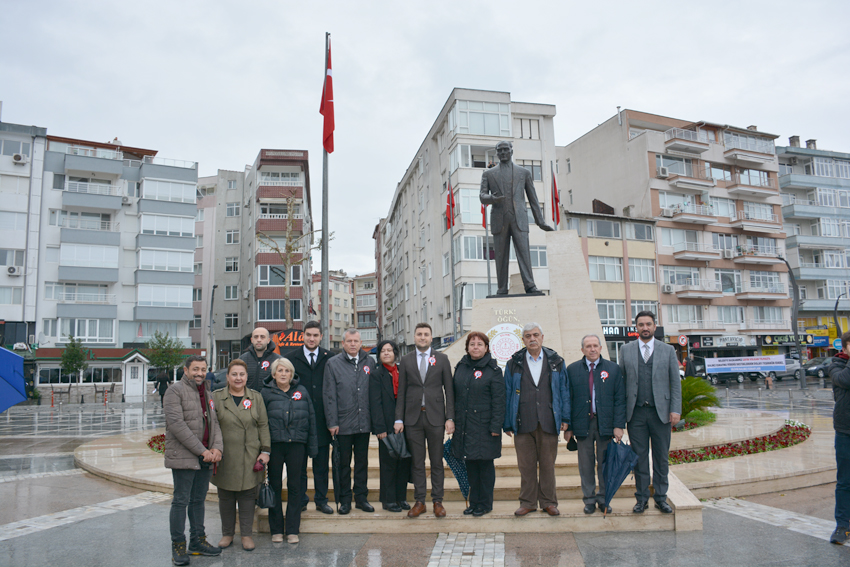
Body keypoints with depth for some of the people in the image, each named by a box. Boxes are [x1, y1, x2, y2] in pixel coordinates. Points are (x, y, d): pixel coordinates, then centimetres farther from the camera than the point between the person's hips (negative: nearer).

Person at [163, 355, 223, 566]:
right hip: (183, 457, -6)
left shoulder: (207, 393, 16)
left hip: (205, 458, 7)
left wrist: (216, 448, -5)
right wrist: (202, 450, -17)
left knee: (198, 500, 14)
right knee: (181, 501, 0)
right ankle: (178, 546, 11)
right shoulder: (175, 391, -7)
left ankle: (197, 542, 24)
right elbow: (176, 424, -17)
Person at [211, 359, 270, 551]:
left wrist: (265, 450, -1)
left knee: (247, 496, 5)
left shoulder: (256, 397, 7)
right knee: (226, 498, 9)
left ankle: (247, 534, 17)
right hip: (225, 458, 0)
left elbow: (263, 426, 6)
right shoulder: (216, 397, 3)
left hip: (250, 458, 0)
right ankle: (227, 534, 25)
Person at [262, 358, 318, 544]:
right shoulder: (266, 393, 2)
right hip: (274, 444, -1)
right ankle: (276, 530, 19)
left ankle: (293, 530, 15)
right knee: (275, 486, 7)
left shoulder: (301, 392, 7)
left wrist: (312, 445, 5)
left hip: (296, 445, 1)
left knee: (294, 487, 6)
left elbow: (311, 418, 9)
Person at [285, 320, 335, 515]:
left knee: (322, 463, 9)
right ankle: (300, 500, 21)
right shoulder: (291, 358, 2)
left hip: (321, 419, 1)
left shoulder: (329, 358, 3)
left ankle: (321, 500, 21)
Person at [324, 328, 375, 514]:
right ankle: (344, 500, 20)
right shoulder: (333, 364, -1)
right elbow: (329, 396, -3)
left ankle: (361, 497, 23)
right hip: (343, 423, -2)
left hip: (364, 423, 3)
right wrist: (332, 422, -8)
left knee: (362, 462, 11)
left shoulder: (369, 363, 7)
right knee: (343, 463, 8)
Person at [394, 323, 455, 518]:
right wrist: (399, 419, 0)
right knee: (417, 462, 7)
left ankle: (438, 501, 16)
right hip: (413, 417, 1)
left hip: (435, 417, -1)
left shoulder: (442, 359, 4)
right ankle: (419, 501, 16)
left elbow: (449, 390, 2)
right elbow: (401, 392, 7)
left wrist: (450, 418, -5)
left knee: (436, 462, 6)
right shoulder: (406, 361, 7)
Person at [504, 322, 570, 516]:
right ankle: (528, 502, 19)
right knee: (526, 465, 6)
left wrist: (565, 418, 2)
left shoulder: (556, 362, 7)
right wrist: (507, 423, 3)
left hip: (549, 422, 0)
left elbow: (564, 391, 8)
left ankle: (548, 502, 21)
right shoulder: (514, 364, 6)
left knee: (548, 464, 7)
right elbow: (507, 394, 6)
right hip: (523, 423, 0)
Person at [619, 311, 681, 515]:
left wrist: (676, 409, -4)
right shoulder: (626, 350, 7)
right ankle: (642, 498, 16)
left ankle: (661, 498, 19)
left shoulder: (668, 350, 7)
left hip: (661, 412, 0)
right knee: (639, 457, 5)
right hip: (636, 412, 0)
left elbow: (675, 382, 5)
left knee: (661, 458, 7)